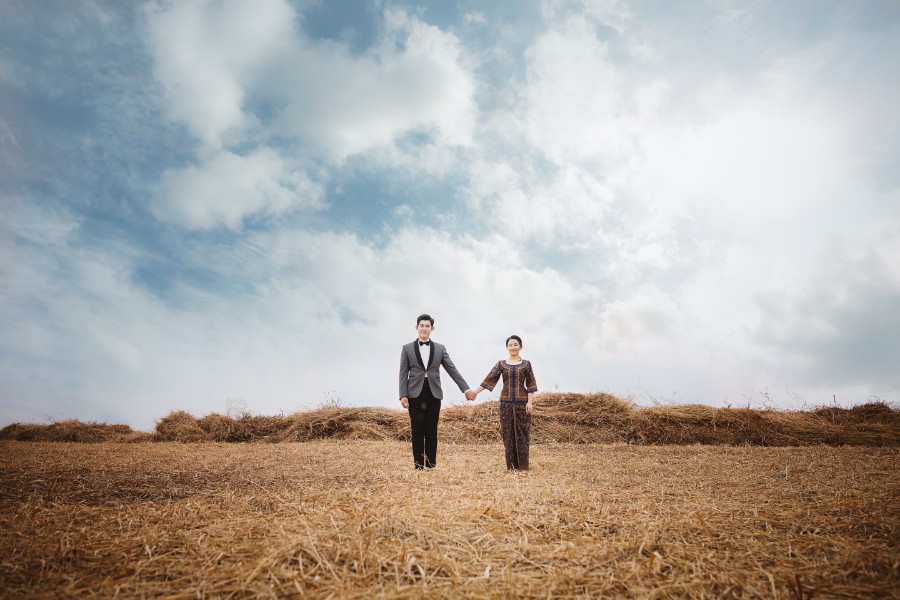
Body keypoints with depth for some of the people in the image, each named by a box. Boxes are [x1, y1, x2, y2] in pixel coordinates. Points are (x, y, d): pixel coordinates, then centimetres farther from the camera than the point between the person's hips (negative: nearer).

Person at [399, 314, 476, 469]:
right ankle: (418, 466, 9)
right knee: (417, 431, 2)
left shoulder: (440, 348, 8)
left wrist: (466, 388, 0)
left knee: (432, 431, 5)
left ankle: (431, 465, 12)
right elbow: (403, 373, 1)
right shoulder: (407, 348, 5)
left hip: (434, 393, 1)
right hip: (415, 394, -1)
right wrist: (403, 395, -9)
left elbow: (452, 370, 6)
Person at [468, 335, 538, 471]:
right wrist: (474, 392, -8)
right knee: (508, 432, 4)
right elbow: (488, 379, -1)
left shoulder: (526, 364, 2)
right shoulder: (501, 364, 4)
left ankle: (522, 465, 13)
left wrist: (530, 401, -9)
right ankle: (511, 465, 15)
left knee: (521, 432, 2)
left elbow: (531, 384, 0)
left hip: (522, 401, -1)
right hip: (506, 402, 1)